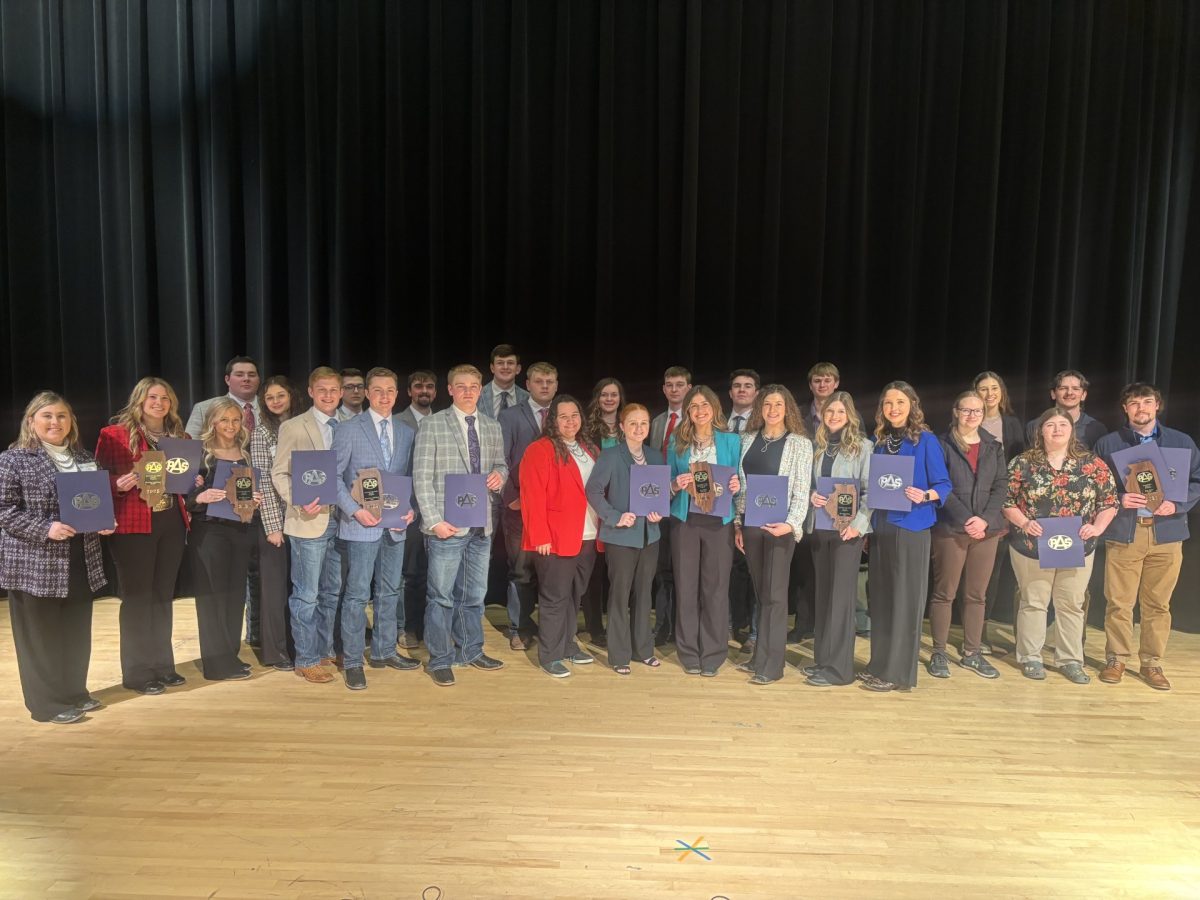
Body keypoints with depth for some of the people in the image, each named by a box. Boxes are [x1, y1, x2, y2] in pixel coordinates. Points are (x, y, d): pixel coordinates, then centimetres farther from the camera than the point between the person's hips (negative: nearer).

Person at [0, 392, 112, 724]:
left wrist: (105, 521, 0)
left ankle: (75, 693, 27)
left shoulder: (84, 457, 11)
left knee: (77, 632, 14)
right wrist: (45, 529, -23)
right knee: (40, 635, 4)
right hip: (35, 564, -6)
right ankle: (49, 703, 14)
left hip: (81, 562, 6)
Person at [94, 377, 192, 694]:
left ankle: (162, 665, 24)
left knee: (163, 595, 13)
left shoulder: (179, 436, 12)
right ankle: (137, 672, 12)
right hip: (133, 525, -5)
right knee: (137, 597, 1)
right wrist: (119, 484, -24)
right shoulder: (115, 434, -4)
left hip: (172, 522, 5)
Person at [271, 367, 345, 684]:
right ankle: (306, 660, 12)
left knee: (332, 592, 14)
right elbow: (279, 473, -3)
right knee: (307, 595, 1)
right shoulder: (293, 427, -2)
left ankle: (325, 650, 28)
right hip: (309, 521, -5)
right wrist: (298, 504, -18)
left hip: (340, 519, 5)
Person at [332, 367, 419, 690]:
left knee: (390, 590, 13)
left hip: (396, 525, 5)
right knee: (357, 593, -1)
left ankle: (384, 651, 26)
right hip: (361, 525, -5)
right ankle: (353, 662, 9)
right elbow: (333, 475, -4)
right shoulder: (348, 429, -2)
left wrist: (410, 508, -3)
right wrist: (354, 510, -14)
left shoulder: (406, 432, 11)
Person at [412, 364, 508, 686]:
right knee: (442, 596, 3)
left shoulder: (492, 427, 10)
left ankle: (471, 651, 31)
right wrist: (434, 521, -15)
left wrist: (500, 474, -5)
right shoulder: (432, 425, -4)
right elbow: (422, 477, -8)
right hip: (447, 526, -5)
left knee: (474, 594, 15)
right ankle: (440, 660, 17)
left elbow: (500, 464, 20)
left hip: (482, 525, 5)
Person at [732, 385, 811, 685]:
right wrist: (737, 523, 7)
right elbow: (741, 485, 11)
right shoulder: (748, 440, 9)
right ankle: (760, 656, 20)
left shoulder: (800, 443, -3)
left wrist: (791, 524, -19)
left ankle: (771, 664, 6)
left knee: (774, 594, -1)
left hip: (780, 526, -4)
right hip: (751, 524, 4)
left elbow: (802, 491, -7)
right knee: (759, 592, 11)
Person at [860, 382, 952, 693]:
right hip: (881, 527, 6)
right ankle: (879, 664, 21)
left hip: (911, 528, -6)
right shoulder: (879, 441, 11)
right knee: (881, 597, 11)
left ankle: (899, 673, 6)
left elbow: (943, 485, -6)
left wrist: (924, 496, -26)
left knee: (906, 598, -1)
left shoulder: (926, 440, -5)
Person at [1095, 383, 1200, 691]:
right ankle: (1116, 659, 15)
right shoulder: (1108, 444, 5)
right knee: (1119, 602, 2)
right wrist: (1118, 499, -15)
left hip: (1166, 533, 2)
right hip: (1122, 533, -1)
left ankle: (1152, 663, 20)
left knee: (1158, 604, 8)